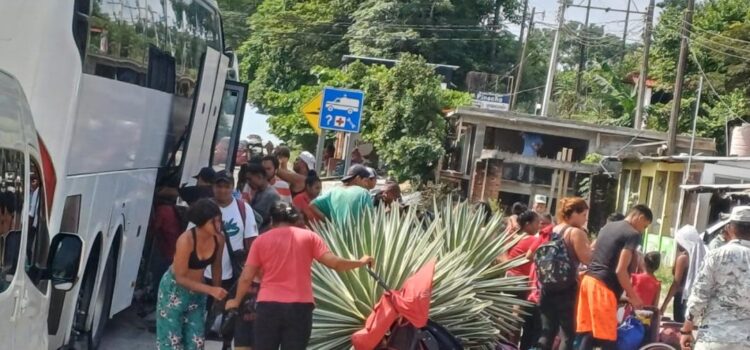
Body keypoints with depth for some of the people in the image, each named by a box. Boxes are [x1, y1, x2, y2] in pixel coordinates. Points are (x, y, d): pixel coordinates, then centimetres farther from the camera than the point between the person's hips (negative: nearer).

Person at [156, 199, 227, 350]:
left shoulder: (218, 239, -15)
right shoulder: (186, 240, -30)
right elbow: (181, 278, -27)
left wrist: (218, 292, 9)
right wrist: (211, 290, -33)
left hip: (197, 292, 5)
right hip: (174, 289, -5)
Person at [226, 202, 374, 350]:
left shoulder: (261, 240, 8)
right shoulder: (309, 236, 6)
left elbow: (246, 277, 6)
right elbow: (334, 263, 0)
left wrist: (236, 300, 23)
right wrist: (361, 262, 15)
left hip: (268, 305, 0)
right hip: (300, 306, 0)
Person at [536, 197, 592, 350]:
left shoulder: (551, 231, 13)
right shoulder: (577, 233, -9)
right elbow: (588, 259, -14)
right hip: (567, 287, -7)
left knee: (547, 332, 9)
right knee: (568, 334, -1)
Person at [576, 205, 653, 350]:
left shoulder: (607, 227, 18)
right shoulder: (633, 234, -7)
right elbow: (620, 270, -14)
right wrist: (633, 296, -4)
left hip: (589, 280, 9)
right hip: (603, 286, -9)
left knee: (589, 333, 10)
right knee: (607, 338, -6)